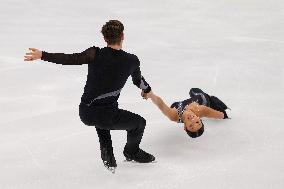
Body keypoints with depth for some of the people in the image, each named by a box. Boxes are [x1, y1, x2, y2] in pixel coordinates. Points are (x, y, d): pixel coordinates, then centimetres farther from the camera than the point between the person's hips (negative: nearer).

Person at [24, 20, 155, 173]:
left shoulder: (95, 54, -5)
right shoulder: (131, 60, -1)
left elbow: (72, 59, -17)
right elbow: (138, 80, 17)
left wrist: (43, 55, -14)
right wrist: (147, 90, 40)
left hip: (85, 113, 3)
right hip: (106, 115, -3)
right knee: (139, 122, 21)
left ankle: (108, 157, 31)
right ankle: (132, 152, 47)